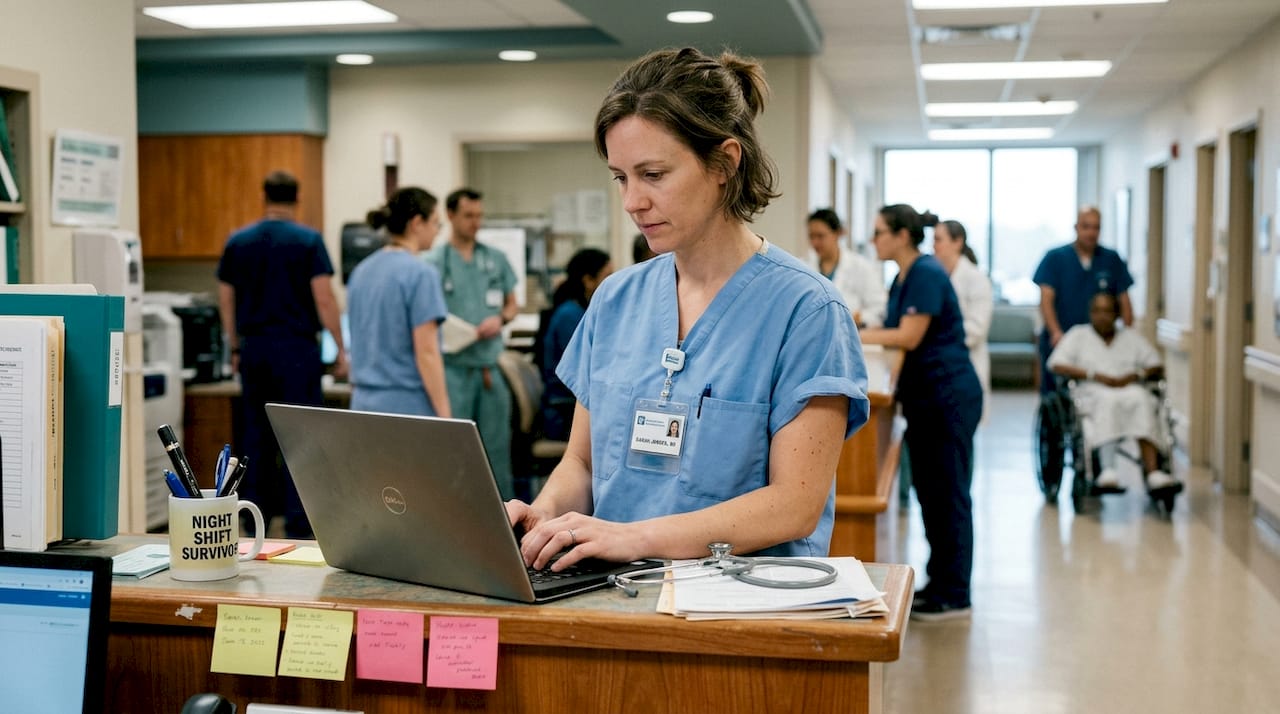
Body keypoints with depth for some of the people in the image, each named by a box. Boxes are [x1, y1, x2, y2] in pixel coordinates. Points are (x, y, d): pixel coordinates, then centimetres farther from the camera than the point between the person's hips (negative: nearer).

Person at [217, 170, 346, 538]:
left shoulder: (238, 241, 7)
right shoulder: (308, 240, -6)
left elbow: (226, 300, 11)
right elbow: (324, 299, -10)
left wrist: (235, 348, 21)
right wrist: (340, 349, -3)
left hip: (254, 348, 4)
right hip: (296, 347, -4)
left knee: (256, 436, 11)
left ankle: (254, 521, 16)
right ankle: (297, 524, -3)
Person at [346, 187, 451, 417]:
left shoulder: (361, 270, 10)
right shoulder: (420, 274, -13)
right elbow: (427, 352, -17)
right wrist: (445, 416, -15)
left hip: (364, 404, 8)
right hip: (408, 407, -8)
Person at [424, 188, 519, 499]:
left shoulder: (496, 259, 11)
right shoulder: (433, 261, 0)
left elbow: (512, 305, 17)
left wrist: (500, 319, -4)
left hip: (492, 365, 4)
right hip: (453, 366, -3)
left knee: (496, 443, 7)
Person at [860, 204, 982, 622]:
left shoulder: (927, 274, -16)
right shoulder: (903, 278, 13)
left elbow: (910, 336, -21)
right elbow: (896, 336, 14)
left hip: (950, 395, -10)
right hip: (924, 397, 10)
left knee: (948, 492, -4)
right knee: (928, 490, 13)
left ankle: (954, 596, 3)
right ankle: (938, 583, 23)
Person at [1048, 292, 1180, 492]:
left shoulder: (1131, 337, 24)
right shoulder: (1077, 335, 17)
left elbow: (1157, 367, 17)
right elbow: (1057, 365, 1)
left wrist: (1136, 375, -6)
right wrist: (1094, 375, -12)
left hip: (1130, 390, 2)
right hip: (1092, 392, -2)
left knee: (1141, 400, -34)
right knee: (1108, 400, -38)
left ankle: (1153, 472, -44)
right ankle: (1108, 470, -50)